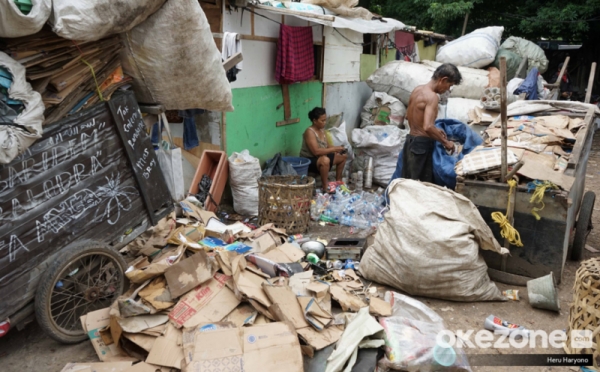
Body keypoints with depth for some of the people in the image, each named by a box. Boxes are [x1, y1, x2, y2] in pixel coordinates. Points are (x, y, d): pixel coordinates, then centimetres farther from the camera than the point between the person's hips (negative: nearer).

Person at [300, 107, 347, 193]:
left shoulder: (322, 130, 6)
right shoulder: (309, 132, -22)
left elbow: (326, 146, 10)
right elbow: (316, 151, -30)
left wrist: (337, 149, -10)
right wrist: (334, 149, -26)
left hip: (321, 157, 10)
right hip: (309, 160, -10)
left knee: (343, 156, 10)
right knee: (325, 160, -40)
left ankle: (338, 181, 22)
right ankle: (325, 186, -24)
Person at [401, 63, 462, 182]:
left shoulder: (417, 89, 8)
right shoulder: (432, 96, -19)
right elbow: (427, 127, -29)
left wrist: (435, 130, 19)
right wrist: (445, 142, -15)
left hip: (410, 140, 9)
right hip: (422, 144, -9)